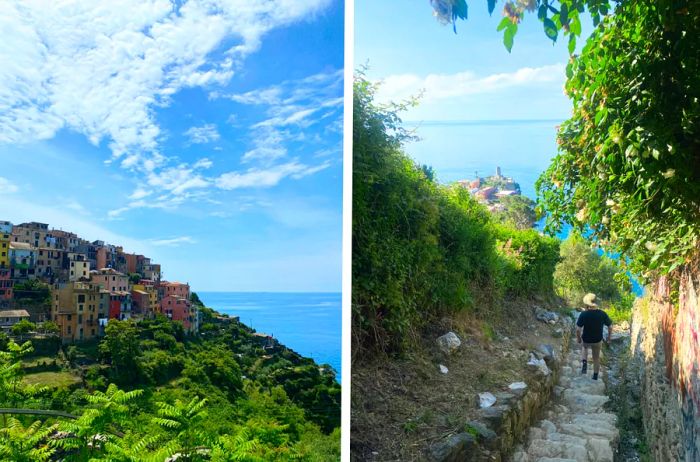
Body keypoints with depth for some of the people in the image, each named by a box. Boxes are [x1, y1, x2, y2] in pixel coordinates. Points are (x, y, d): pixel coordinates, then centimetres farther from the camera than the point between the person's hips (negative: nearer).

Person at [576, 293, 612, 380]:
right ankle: (595, 376, 37)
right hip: (598, 340, 2)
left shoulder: (583, 315, -25)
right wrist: (609, 337, 11)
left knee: (584, 347, 35)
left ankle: (584, 363, 15)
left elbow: (578, 329, -22)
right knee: (596, 358, 24)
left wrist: (578, 338, -2)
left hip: (586, 340, -2)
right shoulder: (603, 314, -17)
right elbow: (610, 327, -7)